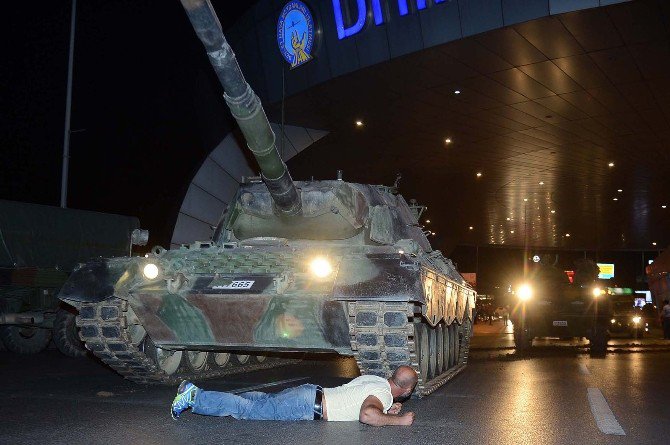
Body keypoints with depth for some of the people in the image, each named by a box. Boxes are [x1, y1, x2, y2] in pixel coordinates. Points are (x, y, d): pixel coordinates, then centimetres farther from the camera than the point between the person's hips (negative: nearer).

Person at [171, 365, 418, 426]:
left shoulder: (377, 380, 15)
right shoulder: (383, 393, -13)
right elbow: (366, 415, -34)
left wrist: (386, 410, 18)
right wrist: (398, 420, -22)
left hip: (310, 394, 8)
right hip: (308, 406, -8)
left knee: (261, 401, 12)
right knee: (252, 409, -8)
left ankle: (195, 394, 12)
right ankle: (194, 398, -9)